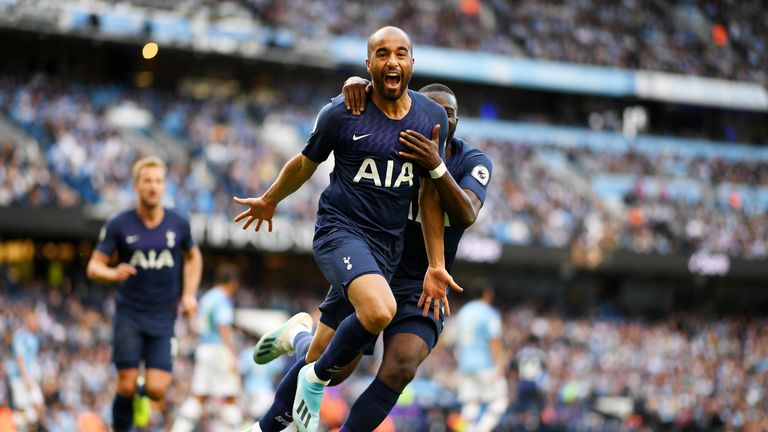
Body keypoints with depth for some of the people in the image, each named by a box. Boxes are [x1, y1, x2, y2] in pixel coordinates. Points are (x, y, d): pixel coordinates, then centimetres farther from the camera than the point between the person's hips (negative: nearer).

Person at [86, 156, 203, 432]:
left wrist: (189, 294, 9)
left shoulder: (178, 224, 3)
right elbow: (94, 266, -2)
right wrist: (113, 274, -24)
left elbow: (193, 256, 22)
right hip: (129, 315, -1)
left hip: (163, 318, 1)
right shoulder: (119, 225, -4)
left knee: (156, 389, -10)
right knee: (127, 386, -9)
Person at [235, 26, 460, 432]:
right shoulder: (342, 113, -7)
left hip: (387, 246, 5)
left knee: (339, 365, 7)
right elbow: (305, 163, 11)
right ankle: (315, 380, -9)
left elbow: (430, 195, 10)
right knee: (379, 311, -35)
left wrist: (436, 266, 7)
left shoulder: (432, 118, 4)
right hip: (341, 230, -5)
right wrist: (269, 201, 25)